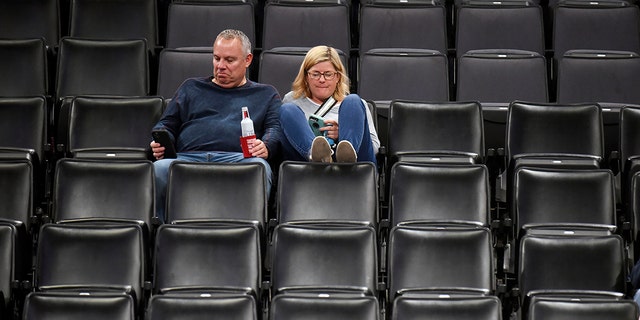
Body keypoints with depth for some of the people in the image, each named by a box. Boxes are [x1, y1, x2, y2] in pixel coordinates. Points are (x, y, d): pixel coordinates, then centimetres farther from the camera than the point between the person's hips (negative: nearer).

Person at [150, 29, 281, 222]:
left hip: (237, 158, -1)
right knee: (158, 169, -36)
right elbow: (167, 124, 30)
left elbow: (275, 128, 13)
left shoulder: (266, 94, 29)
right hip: (188, 157, 1)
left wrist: (266, 147, -13)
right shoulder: (191, 88, 35)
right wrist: (160, 143, 4)